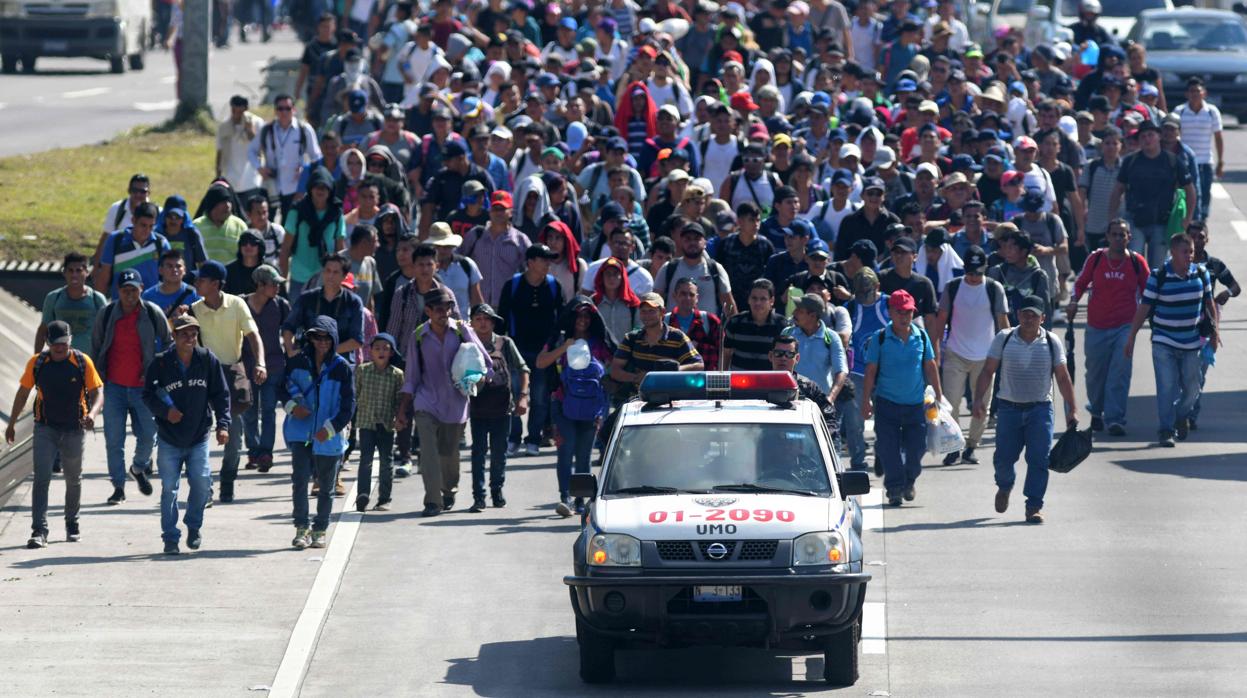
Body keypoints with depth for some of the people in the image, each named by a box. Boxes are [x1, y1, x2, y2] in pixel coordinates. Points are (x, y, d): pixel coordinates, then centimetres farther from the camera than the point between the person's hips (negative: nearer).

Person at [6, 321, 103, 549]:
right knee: (41, 478, -12)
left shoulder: (83, 362, -8)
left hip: (74, 430, 0)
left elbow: (97, 392, -7)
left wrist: (92, 414, -27)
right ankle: (39, 531, -16)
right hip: (45, 428, 0)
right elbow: (23, 393, 7)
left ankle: (72, 525, 34)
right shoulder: (37, 363, -4)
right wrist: (11, 424, 10)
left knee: (73, 479, 15)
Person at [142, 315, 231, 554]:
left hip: (199, 438, 1)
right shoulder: (160, 363, -6)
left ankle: (194, 526, 23)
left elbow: (221, 394, 3)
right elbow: (148, 395, 0)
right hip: (169, 440, -1)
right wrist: (165, 411, -17)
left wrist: (223, 424, -6)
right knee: (169, 488, 0)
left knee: (202, 484, -3)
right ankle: (170, 537, 10)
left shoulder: (207, 360, -2)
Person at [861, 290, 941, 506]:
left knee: (916, 446, 3)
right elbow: (870, 371, -1)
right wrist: (866, 402, -3)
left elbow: (930, 367, 10)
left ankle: (908, 482, 26)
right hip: (887, 403, -2)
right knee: (889, 448, -4)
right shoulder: (880, 339, -4)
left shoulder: (921, 336, 3)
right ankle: (894, 488, 6)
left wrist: (938, 397, 10)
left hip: (915, 404, 2)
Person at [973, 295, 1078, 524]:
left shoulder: (1052, 342, 2)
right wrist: (979, 399, -9)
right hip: (1009, 408, 0)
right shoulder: (1003, 339, 1)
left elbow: (1063, 377, 6)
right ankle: (1004, 487, 34)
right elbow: (987, 371, 3)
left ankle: (1034, 506, -1)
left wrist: (1072, 409, 2)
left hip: (1039, 409, 0)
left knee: (1038, 460, -8)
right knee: (1004, 457, 1)